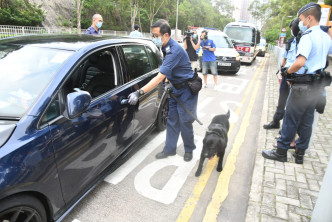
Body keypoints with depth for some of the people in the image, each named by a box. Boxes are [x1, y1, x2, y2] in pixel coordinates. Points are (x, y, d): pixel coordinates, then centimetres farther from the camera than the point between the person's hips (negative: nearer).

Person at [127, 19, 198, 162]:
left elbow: (160, 77, -35)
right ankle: (170, 149, 22)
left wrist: (139, 93, -37)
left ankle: (189, 150, 21)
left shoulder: (175, 50, -28)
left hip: (186, 90, -8)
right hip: (175, 88, 8)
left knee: (185, 122, 0)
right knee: (172, 120, 10)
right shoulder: (166, 47, 2)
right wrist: (167, 82, 1)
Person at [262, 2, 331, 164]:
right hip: (315, 86, 8)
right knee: (306, 122, 13)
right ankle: (300, 154, 22)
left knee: (290, 120, 0)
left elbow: (300, 62, -29)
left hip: (302, 86, -8)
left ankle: (281, 152, 11)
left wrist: (288, 71, -13)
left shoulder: (308, 37, -15)